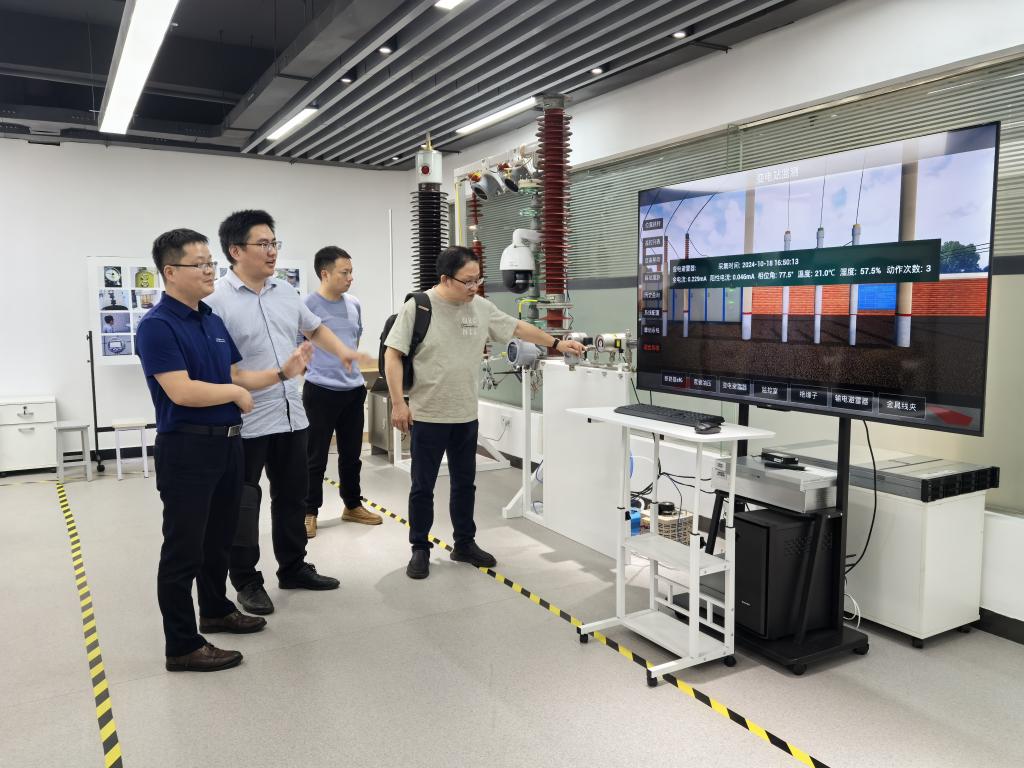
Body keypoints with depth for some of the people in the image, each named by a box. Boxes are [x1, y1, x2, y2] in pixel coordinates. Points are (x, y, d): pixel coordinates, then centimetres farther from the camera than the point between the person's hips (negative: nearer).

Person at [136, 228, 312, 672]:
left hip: (226, 443, 8)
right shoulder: (157, 326, -15)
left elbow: (235, 377, 17)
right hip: (186, 449, -8)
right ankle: (182, 646, 12)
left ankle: (216, 610, 39)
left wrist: (283, 372, 4)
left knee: (219, 540, 21)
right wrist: (235, 393, -10)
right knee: (184, 548, 1)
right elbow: (182, 391, -24)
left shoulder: (214, 321, 11)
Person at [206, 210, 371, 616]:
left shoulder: (286, 292, 9)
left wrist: (342, 350, 7)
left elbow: (314, 328, 24)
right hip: (245, 423, -7)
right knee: (243, 506, 7)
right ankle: (247, 582, 21)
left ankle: (293, 568, 33)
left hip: (291, 416, 7)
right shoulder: (218, 300, -13)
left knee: (292, 497, 17)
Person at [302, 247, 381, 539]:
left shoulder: (354, 304, 7)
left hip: (354, 389, 6)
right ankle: (309, 512, 17)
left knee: (351, 454, 16)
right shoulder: (307, 305, -12)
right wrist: (320, 367, -1)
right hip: (320, 390, -6)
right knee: (316, 458, 4)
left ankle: (352, 505, 29)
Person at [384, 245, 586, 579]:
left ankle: (465, 544, 30)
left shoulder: (481, 307, 2)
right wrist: (398, 403, -15)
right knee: (422, 487, 6)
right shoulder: (418, 307, -13)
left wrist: (556, 343, 13)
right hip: (428, 416, -5)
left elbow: (517, 328, 14)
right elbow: (393, 356, -11)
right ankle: (420, 549, 21)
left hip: (466, 416, 5)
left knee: (465, 484, 15)